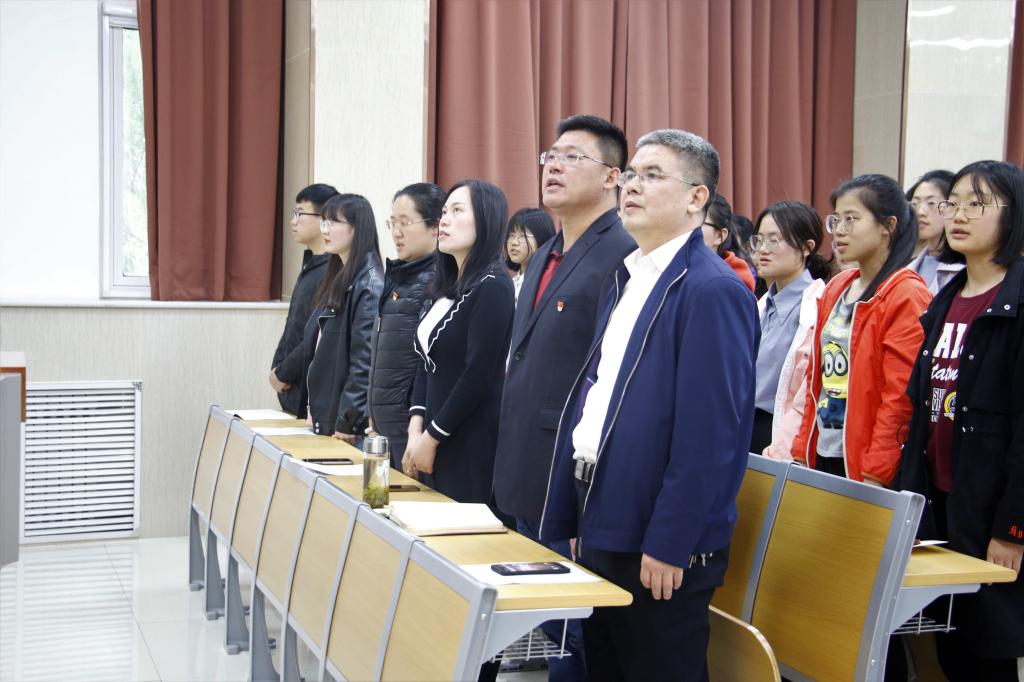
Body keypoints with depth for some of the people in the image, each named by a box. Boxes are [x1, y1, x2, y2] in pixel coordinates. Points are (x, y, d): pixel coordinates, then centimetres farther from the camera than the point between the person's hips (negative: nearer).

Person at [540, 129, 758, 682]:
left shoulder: (713, 291, -14)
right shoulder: (627, 279, 13)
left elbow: (708, 433, -19)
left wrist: (668, 546, -19)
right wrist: (573, 520, 14)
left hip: (657, 550, -8)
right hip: (601, 527, 8)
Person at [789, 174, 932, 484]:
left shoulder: (907, 296, -11)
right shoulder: (835, 289, 12)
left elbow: (902, 396, -15)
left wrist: (875, 474, -17)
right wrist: (802, 452, 11)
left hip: (865, 463, -7)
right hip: (822, 455, 7)